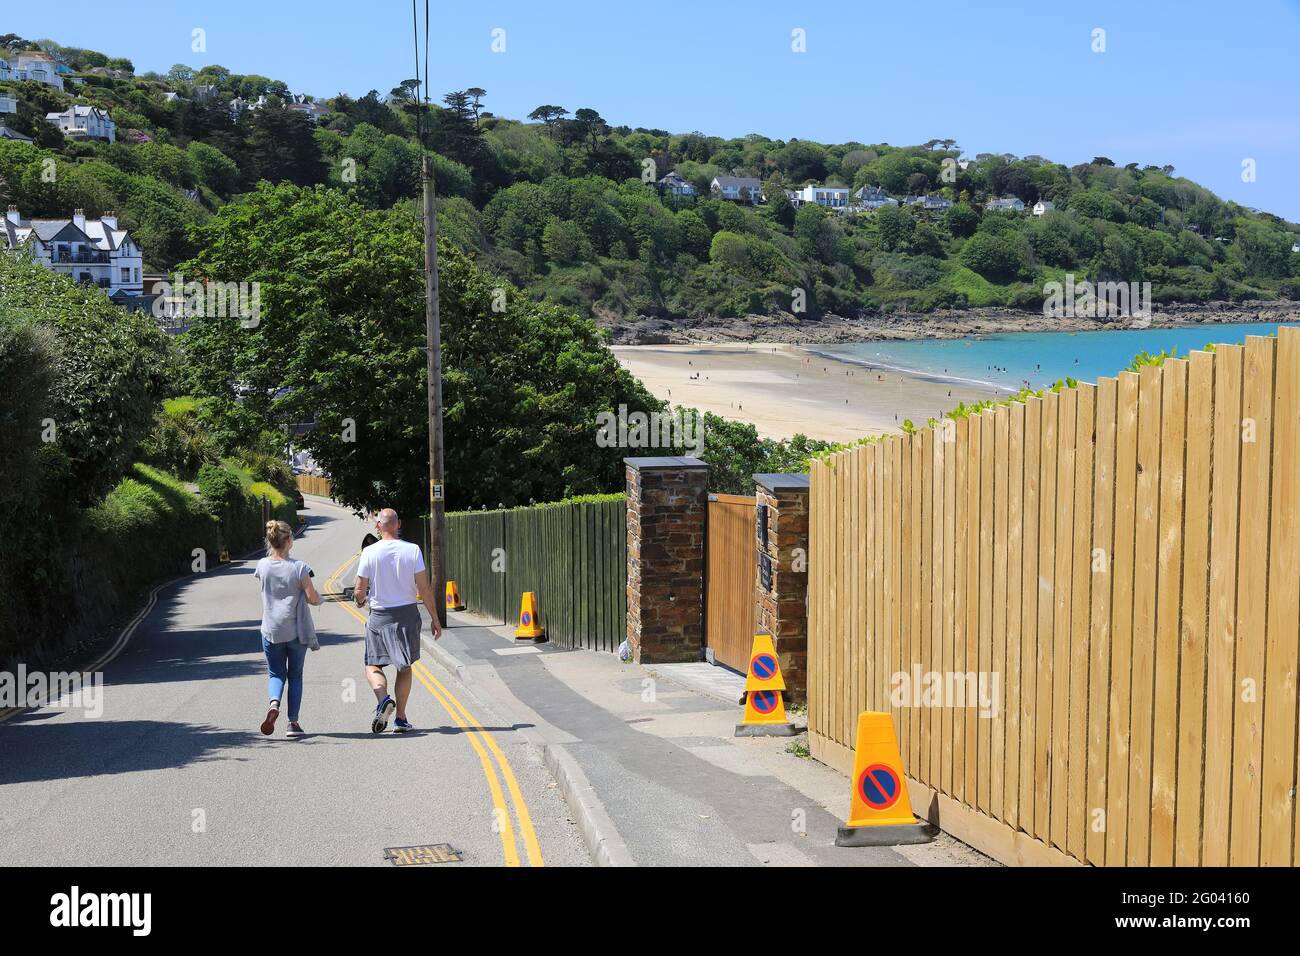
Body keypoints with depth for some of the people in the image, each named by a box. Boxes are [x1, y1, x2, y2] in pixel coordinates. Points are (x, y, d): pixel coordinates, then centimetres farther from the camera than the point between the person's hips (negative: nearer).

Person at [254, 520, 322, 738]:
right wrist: (319, 597, 13)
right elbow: (313, 599, -10)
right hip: (297, 630, -2)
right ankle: (293, 722, 10)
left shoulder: (263, 566, -3)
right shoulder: (299, 568, -13)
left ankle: (273, 704, -17)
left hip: (271, 630, 2)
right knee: (295, 675, 13)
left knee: (276, 674, 13)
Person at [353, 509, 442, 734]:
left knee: (373, 665, 9)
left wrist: (360, 601, 21)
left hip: (379, 615, -1)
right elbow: (424, 589, -6)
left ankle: (383, 699, -20)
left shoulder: (370, 552, -8)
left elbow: (360, 591, -4)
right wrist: (435, 619, 1)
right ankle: (401, 719, 14)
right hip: (408, 613, 1)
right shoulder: (412, 550, -6)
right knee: (404, 666, 15)